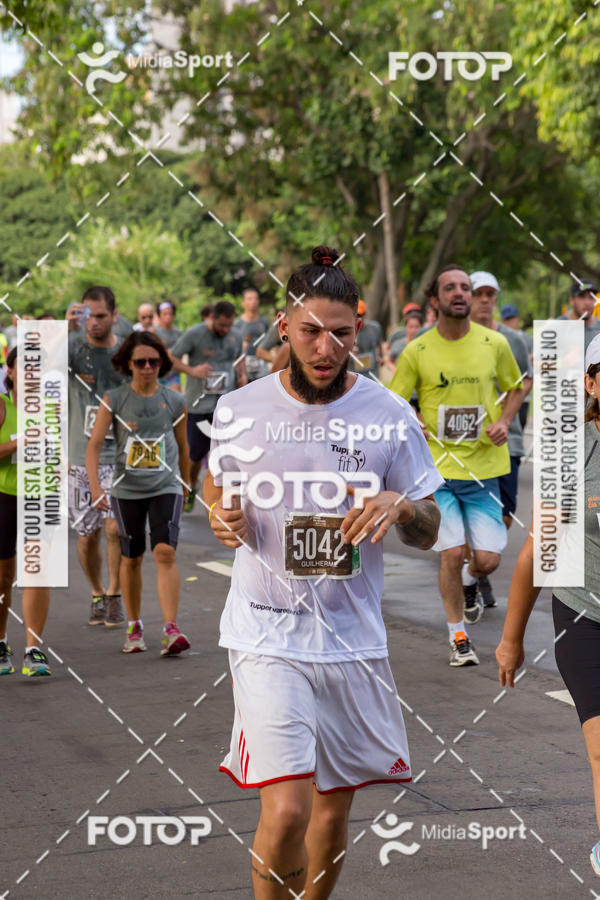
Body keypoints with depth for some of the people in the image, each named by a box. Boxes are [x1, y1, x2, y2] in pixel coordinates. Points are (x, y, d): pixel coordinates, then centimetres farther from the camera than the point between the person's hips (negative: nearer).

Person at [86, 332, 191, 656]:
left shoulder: (174, 401, 1)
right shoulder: (114, 400, -3)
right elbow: (94, 445, -6)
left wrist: (184, 487, 23)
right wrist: (95, 486, -19)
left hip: (166, 487, -1)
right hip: (127, 490, 1)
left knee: (165, 551, -17)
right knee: (131, 559, 10)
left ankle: (171, 630, -21)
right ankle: (134, 627, 28)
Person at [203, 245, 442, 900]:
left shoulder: (390, 416, -1)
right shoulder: (240, 409, -1)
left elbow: (429, 531, 6)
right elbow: (216, 486, 17)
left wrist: (400, 507, -17)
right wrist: (222, 515, -6)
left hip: (353, 637, 2)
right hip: (267, 633, -2)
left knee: (333, 810, 13)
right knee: (286, 811, -16)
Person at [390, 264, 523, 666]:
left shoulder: (495, 344, 0)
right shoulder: (417, 351, -4)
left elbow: (515, 387, 16)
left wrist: (504, 421, -2)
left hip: (484, 467, 1)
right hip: (436, 467, -1)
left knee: (487, 559, -2)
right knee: (452, 553, -9)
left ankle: (469, 583, 37)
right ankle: (458, 637, 11)